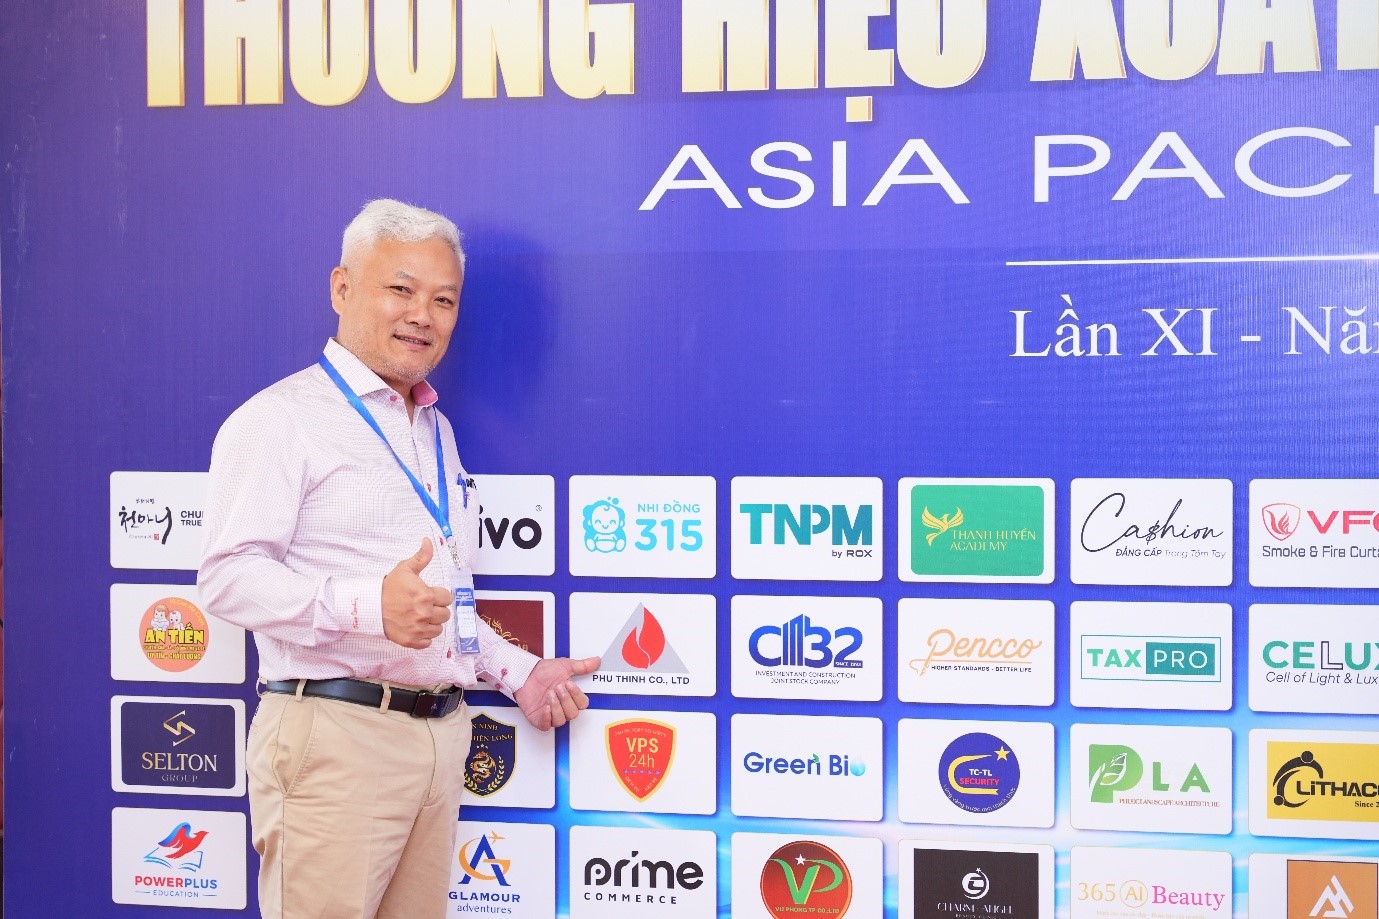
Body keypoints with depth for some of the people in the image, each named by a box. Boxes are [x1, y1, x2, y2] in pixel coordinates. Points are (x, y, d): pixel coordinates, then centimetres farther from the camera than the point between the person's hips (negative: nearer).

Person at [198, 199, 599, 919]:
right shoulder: (281, 418, -5)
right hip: (334, 734, -7)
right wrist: (369, 607, -28)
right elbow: (228, 575, -16)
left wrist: (518, 672, 21)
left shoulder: (435, 431, 22)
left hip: (440, 736, 7)